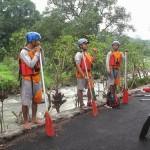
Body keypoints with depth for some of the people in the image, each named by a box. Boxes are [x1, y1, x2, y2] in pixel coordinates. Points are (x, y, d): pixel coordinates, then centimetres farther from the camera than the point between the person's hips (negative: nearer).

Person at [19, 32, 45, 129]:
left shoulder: (36, 50, 7)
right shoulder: (24, 52, -14)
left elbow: (43, 63, 8)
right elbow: (31, 64, -24)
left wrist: (41, 51, -2)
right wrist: (37, 53, -16)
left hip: (36, 78, 7)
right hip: (27, 79, -7)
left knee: (35, 100, 15)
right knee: (26, 101, 0)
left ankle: (34, 118, 28)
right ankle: (26, 121, 12)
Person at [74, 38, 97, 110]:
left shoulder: (87, 54, 10)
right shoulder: (78, 54, -15)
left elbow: (93, 60, 18)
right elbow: (78, 67, -20)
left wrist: (95, 52, 7)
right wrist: (84, 76, -25)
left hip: (88, 74, 8)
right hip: (81, 75, -8)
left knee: (91, 88, 14)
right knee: (80, 89, 5)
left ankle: (89, 102, 29)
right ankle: (82, 104, 16)